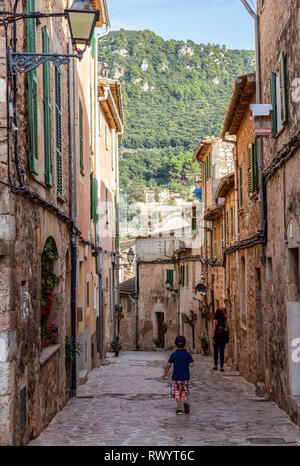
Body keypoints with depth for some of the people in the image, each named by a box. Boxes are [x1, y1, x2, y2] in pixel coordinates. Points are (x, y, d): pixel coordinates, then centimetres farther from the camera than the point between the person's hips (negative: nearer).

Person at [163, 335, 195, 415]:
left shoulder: (173, 354, -6)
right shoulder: (187, 354, -6)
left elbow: (168, 365, -8)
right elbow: (192, 364, -14)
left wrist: (165, 374, 1)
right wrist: (191, 364, 10)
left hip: (176, 377, -1)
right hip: (186, 377, 1)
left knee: (177, 393, 7)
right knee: (185, 392, 17)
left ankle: (179, 408, 2)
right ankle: (186, 402, -8)